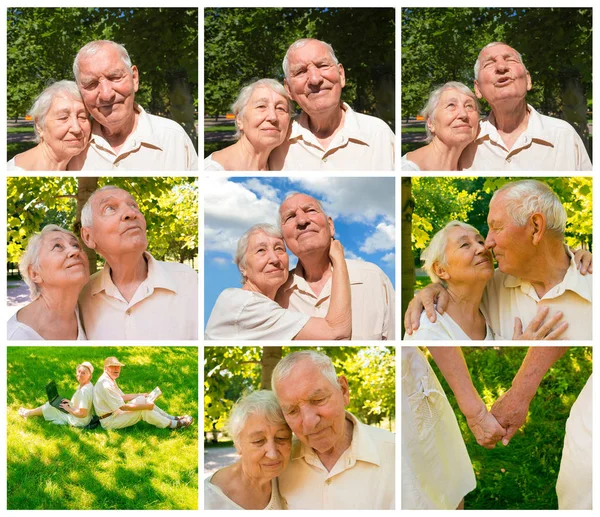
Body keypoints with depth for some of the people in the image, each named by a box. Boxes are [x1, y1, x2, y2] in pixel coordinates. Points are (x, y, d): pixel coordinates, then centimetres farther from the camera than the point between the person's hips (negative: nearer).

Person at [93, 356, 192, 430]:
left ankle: (172, 418, 3)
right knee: (143, 410, -18)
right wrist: (145, 406, -21)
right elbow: (123, 407, -26)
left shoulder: (111, 379, 9)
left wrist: (140, 395, 11)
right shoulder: (106, 385, -25)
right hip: (109, 421, -10)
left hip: (114, 412, 10)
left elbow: (122, 397, 20)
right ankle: (174, 424, -8)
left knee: (141, 399, 2)